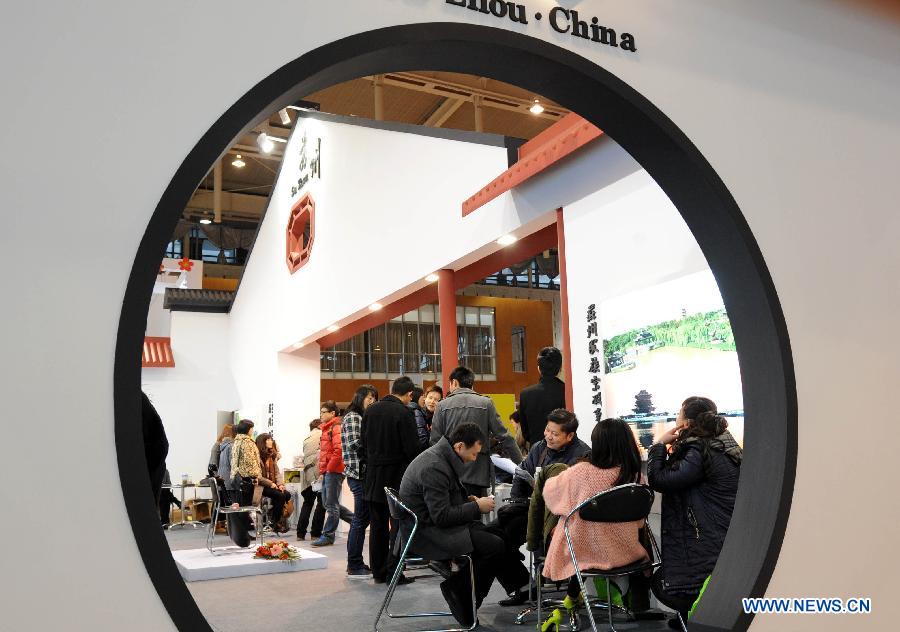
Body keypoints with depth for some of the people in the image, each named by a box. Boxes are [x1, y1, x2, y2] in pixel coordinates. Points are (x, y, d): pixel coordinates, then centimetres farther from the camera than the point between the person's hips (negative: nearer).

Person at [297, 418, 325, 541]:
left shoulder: (306, 439, 24)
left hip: (307, 472, 7)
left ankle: (300, 533, 11)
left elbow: (305, 457, 20)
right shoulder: (321, 434, 5)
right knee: (321, 502, -1)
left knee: (308, 502, 14)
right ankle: (315, 533, -3)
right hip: (319, 471, -7)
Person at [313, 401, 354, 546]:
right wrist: (322, 471, 17)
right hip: (327, 471, 10)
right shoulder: (327, 428, 19)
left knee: (331, 504, -3)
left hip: (334, 471, -10)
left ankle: (327, 536, 4)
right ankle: (356, 520, 23)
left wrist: (329, 468, -15)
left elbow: (339, 450, -21)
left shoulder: (337, 427, -11)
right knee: (328, 503, 13)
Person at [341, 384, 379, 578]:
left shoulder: (362, 417, 22)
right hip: (358, 473, -10)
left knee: (361, 519, 12)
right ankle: (354, 567, 1)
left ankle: (355, 564, 19)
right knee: (361, 519, -6)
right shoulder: (353, 417, -7)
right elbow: (353, 443, -18)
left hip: (363, 473, 10)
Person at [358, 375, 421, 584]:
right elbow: (412, 448, -15)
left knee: (377, 526, 13)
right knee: (398, 525, 4)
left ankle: (378, 571, 19)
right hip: (397, 477, -6)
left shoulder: (370, 410, 5)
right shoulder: (404, 413, -14)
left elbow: (362, 444, 10)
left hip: (373, 476, 6)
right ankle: (393, 572, 4)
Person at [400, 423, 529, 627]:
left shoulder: (441, 457, 8)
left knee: (492, 532, 7)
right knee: (495, 545, -16)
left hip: (430, 523, 10)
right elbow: (442, 516, -24)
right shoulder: (435, 468, -24)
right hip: (426, 533, -10)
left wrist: (470, 500, 5)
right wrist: (476, 507, -14)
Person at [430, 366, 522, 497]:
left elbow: (435, 442, 0)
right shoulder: (486, 403, -1)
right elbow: (504, 437, -3)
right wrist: (521, 463, 4)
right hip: (478, 475, -1)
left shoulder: (442, 405, 1)